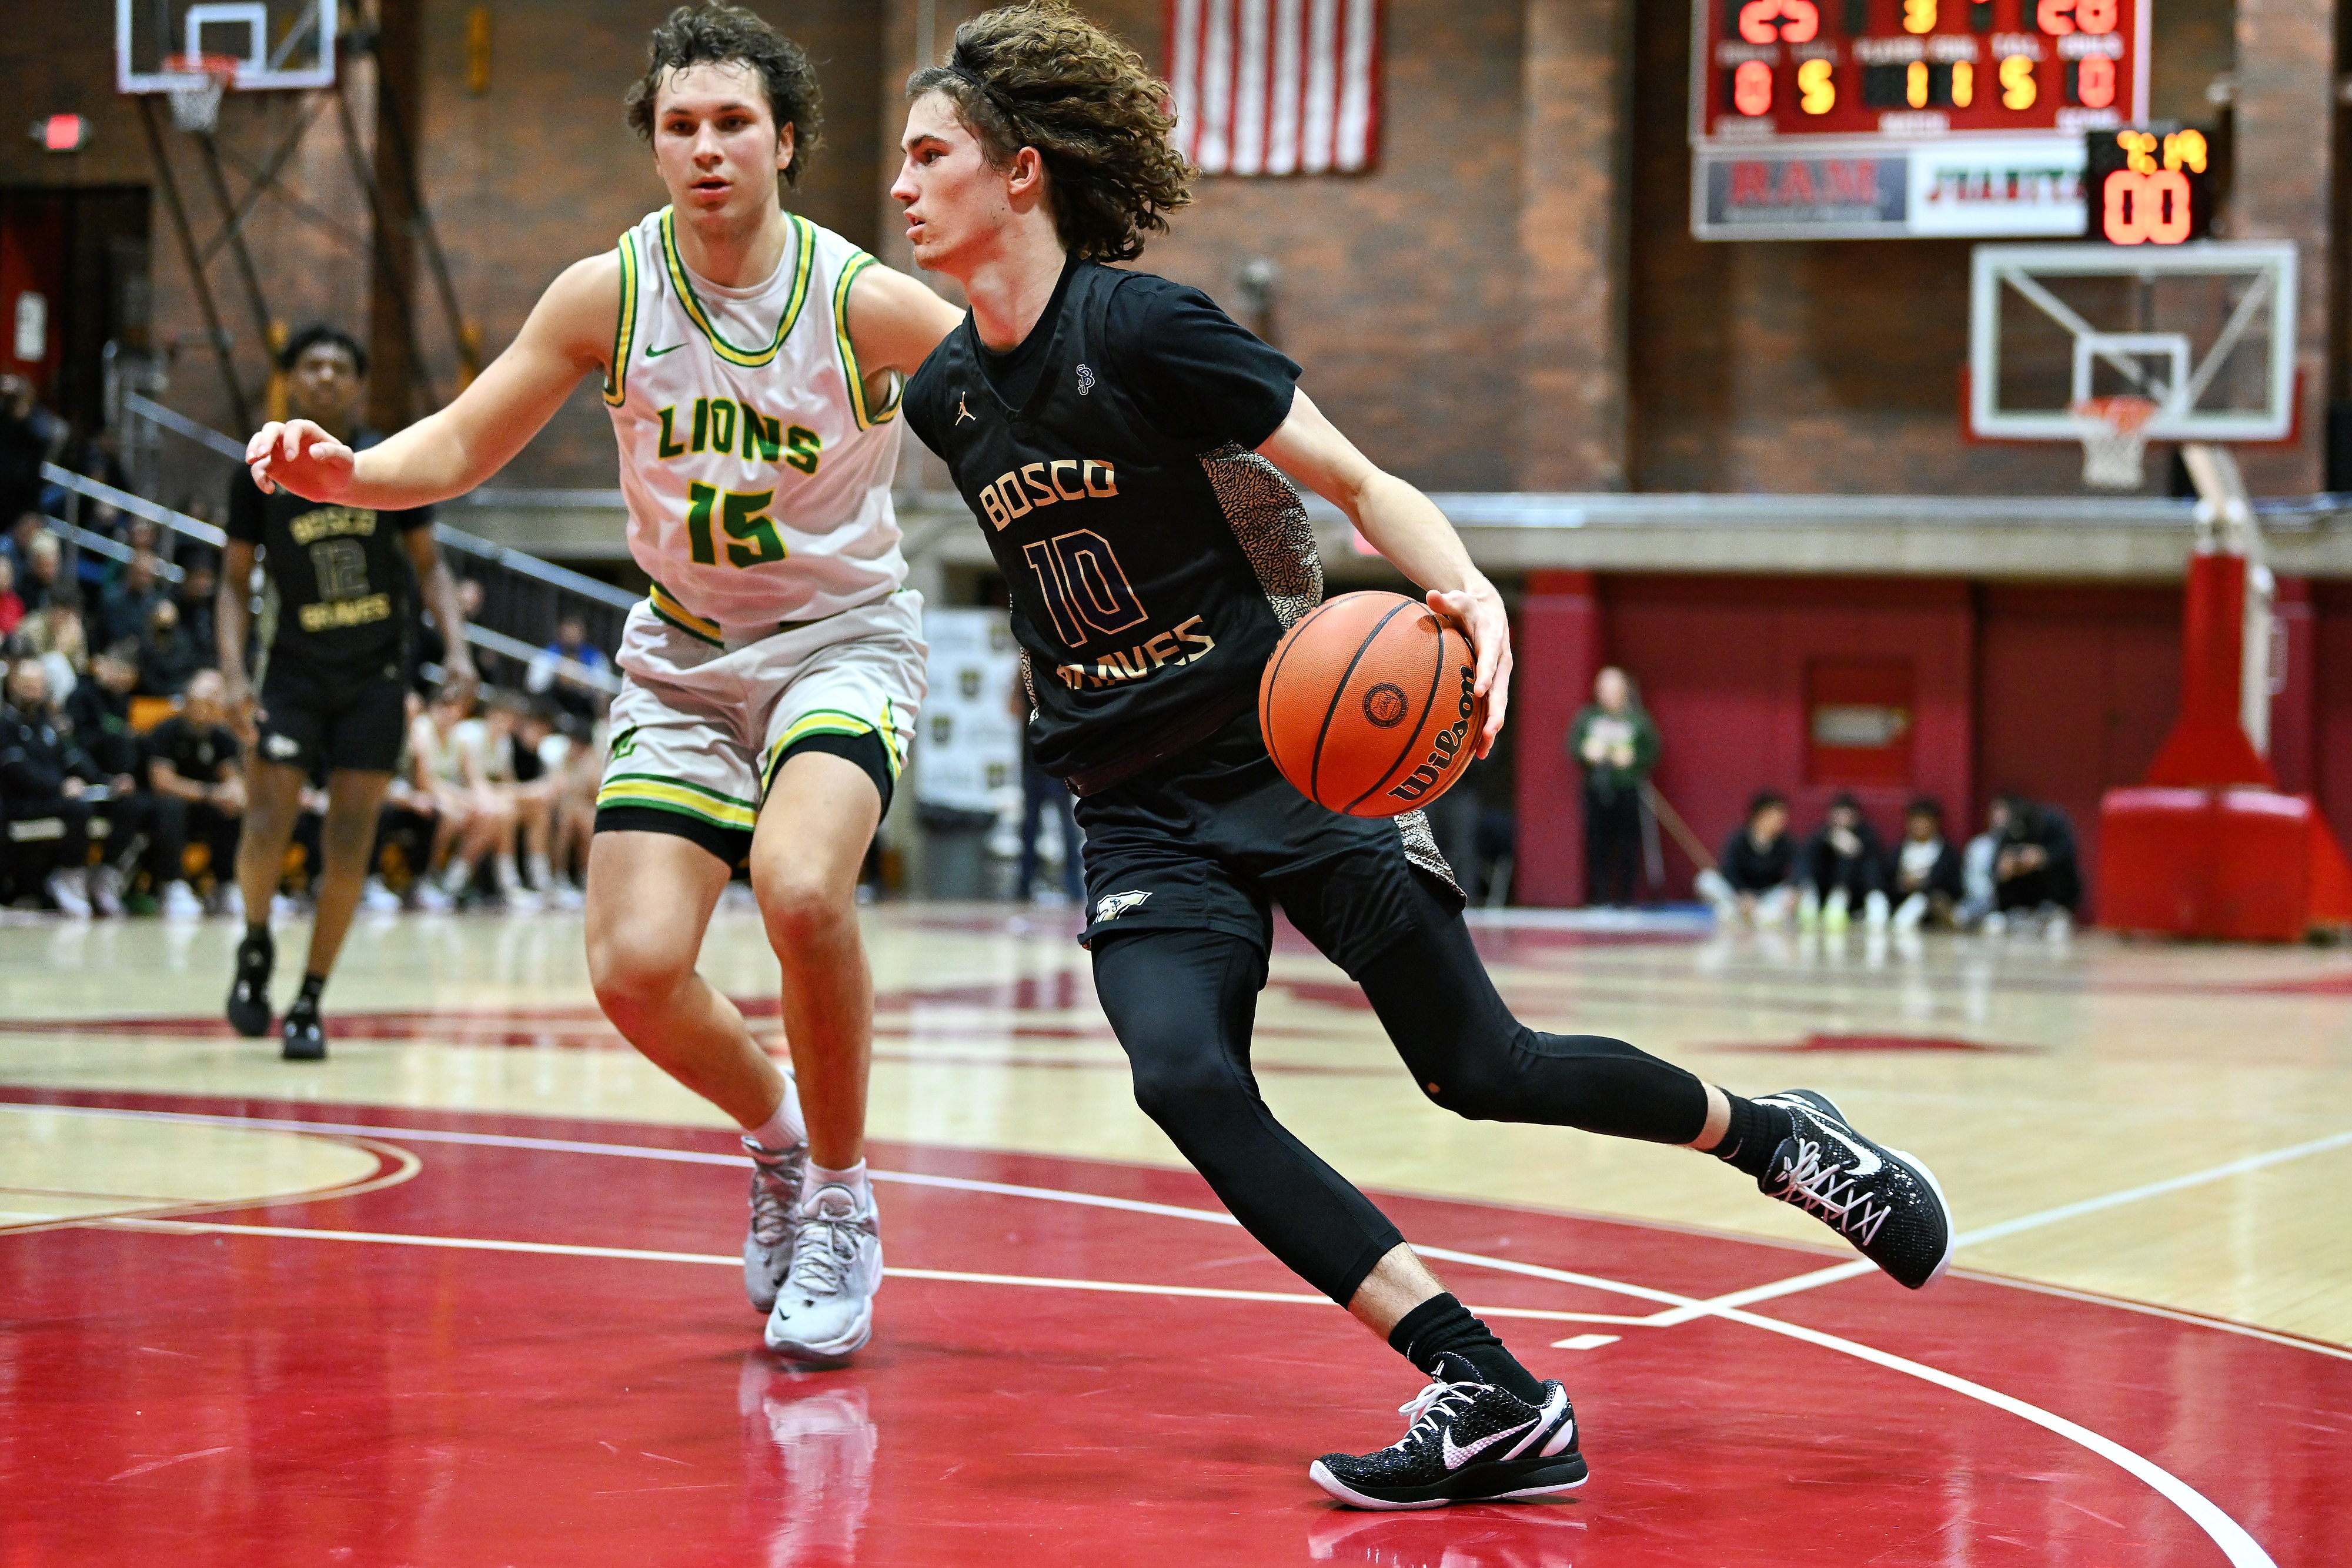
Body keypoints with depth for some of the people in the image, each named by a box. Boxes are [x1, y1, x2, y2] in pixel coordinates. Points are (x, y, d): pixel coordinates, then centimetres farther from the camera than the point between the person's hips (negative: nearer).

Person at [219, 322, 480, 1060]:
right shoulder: (260, 476, -1)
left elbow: (428, 565, 7)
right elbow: (235, 584, 3)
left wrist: (456, 647, -7)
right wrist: (233, 673, -11)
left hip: (375, 674, 0)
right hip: (294, 673, 0)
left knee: (348, 846, -2)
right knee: (267, 826, -12)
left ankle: (310, 1002, 9)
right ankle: (256, 945, 18)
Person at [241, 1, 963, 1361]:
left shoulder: (866, 304, -17)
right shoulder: (609, 294, -10)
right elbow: (464, 446, -2)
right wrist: (342, 472, -21)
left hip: (843, 638, -3)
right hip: (686, 655, 3)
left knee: (800, 888, -32)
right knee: (637, 969, -12)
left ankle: (840, 1200, -9)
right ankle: (778, 1137, 22)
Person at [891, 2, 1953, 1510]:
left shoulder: (1145, 325, -13)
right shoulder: (946, 397, 4)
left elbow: (1355, 480, -13)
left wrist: (1468, 590, -30)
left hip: (1296, 759, -5)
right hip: (1141, 813, 5)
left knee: (1484, 1070, -2)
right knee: (1184, 1079, -21)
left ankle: (1769, 1132, 28)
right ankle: (1494, 1398, -19)